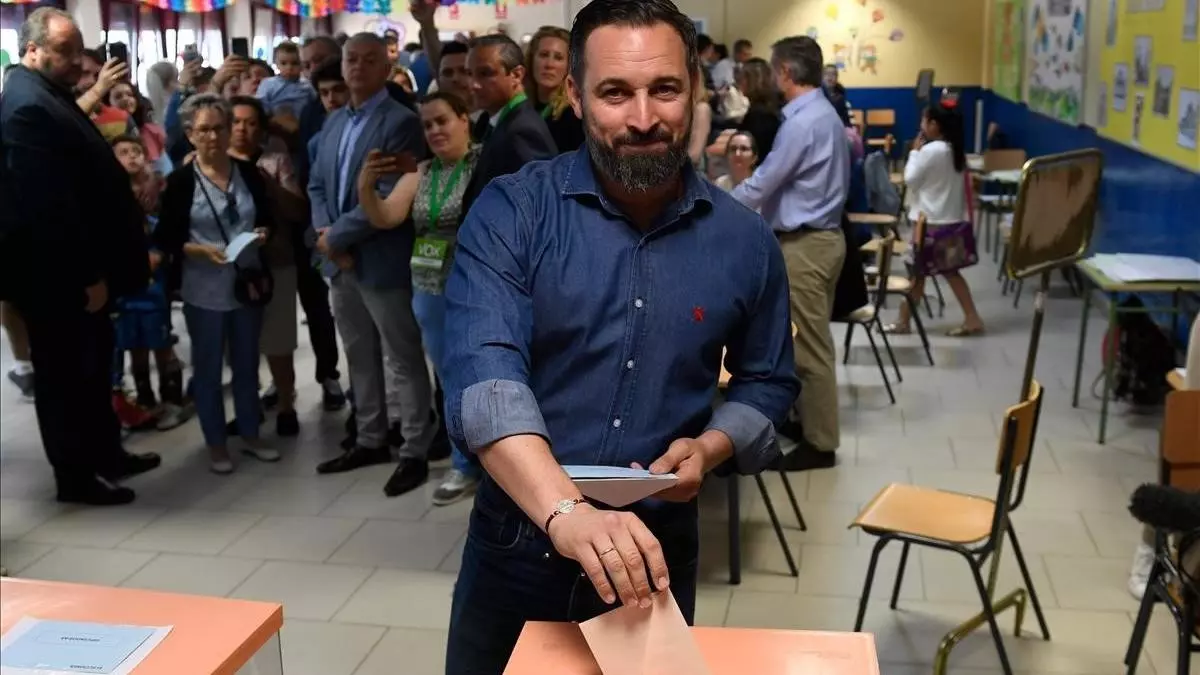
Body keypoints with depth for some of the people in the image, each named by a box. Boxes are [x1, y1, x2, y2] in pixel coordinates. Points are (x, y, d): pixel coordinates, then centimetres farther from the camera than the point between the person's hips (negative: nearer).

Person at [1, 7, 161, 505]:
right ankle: (75, 476, 16)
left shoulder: (49, 97, 13)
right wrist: (88, 274, -22)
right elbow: (49, 204, -25)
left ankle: (106, 452, 33)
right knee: (64, 375, 3)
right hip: (57, 275, -10)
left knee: (92, 366, 19)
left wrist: (95, 269, 15)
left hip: (77, 269, 10)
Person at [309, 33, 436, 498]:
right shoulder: (334, 122, 14)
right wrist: (324, 232, -5)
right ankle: (370, 440, 31)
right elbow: (317, 185, 15)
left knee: (404, 362, 2)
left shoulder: (400, 121, -12)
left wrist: (336, 236, -14)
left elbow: (389, 197, -20)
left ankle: (415, 452, 12)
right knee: (360, 358, 18)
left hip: (382, 262, -8)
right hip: (341, 262, 8)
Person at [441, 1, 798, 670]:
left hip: (657, 556, 2)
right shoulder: (511, 213, -12)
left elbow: (767, 382, 9)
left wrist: (710, 448, -12)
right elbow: (484, 372, -25)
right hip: (518, 550, -1)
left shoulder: (745, 240, -3)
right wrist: (565, 513, -39)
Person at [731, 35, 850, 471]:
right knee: (808, 340, 19)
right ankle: (807, 419, 31)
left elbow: (761, 185, -17)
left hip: (805, 245, -10)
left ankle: (821, 444, 8)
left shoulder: (802, 123, -20)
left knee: (810, 345, -1)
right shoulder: (824, 114, 12)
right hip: (820, 236, 10)